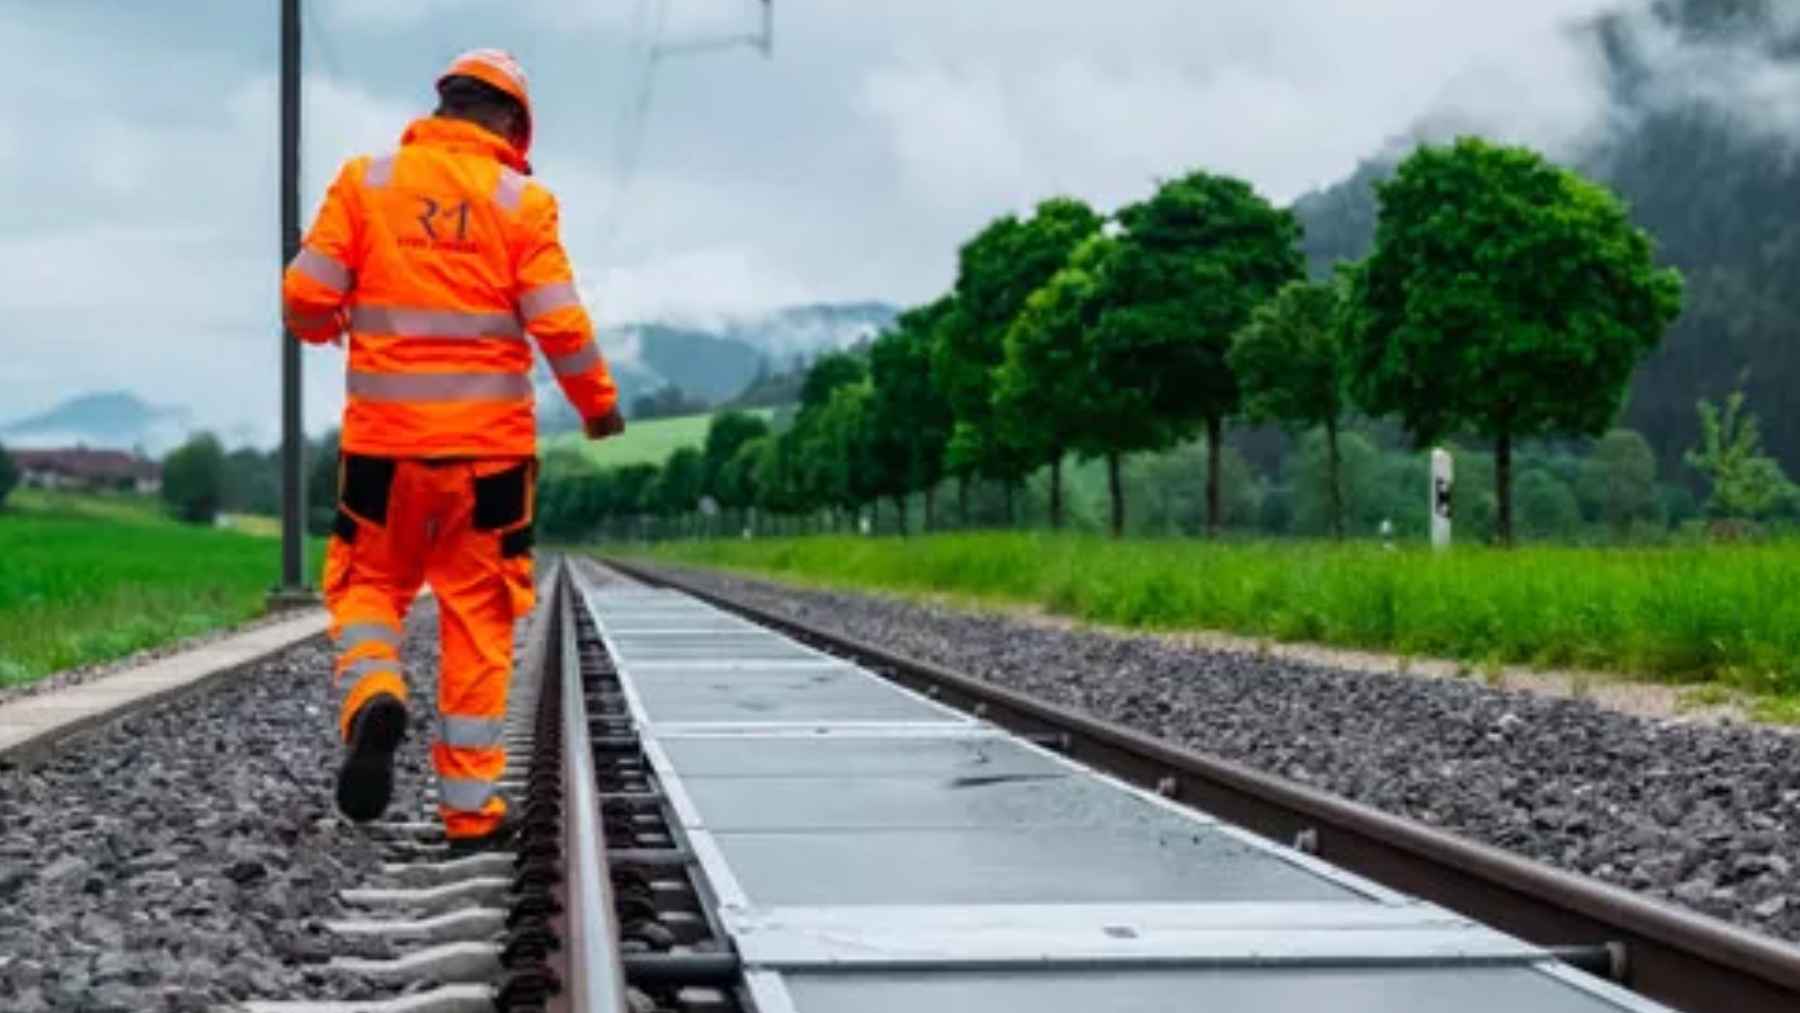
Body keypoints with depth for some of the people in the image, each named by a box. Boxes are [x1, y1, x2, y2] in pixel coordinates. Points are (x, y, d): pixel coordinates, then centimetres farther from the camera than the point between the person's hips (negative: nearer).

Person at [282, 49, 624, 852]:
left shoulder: (365, 182, 1)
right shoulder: (520, 201, -2)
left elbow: (305, 296, -3)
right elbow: (561, 328, -7)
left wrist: (329, 327, 21)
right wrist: (599, 404, 10)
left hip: (384, 439, 1)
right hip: (488, 443, -1)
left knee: (368, 584, 17)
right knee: (478, 620, 8)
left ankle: (372, 697, -15)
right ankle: (470, 808, 11)